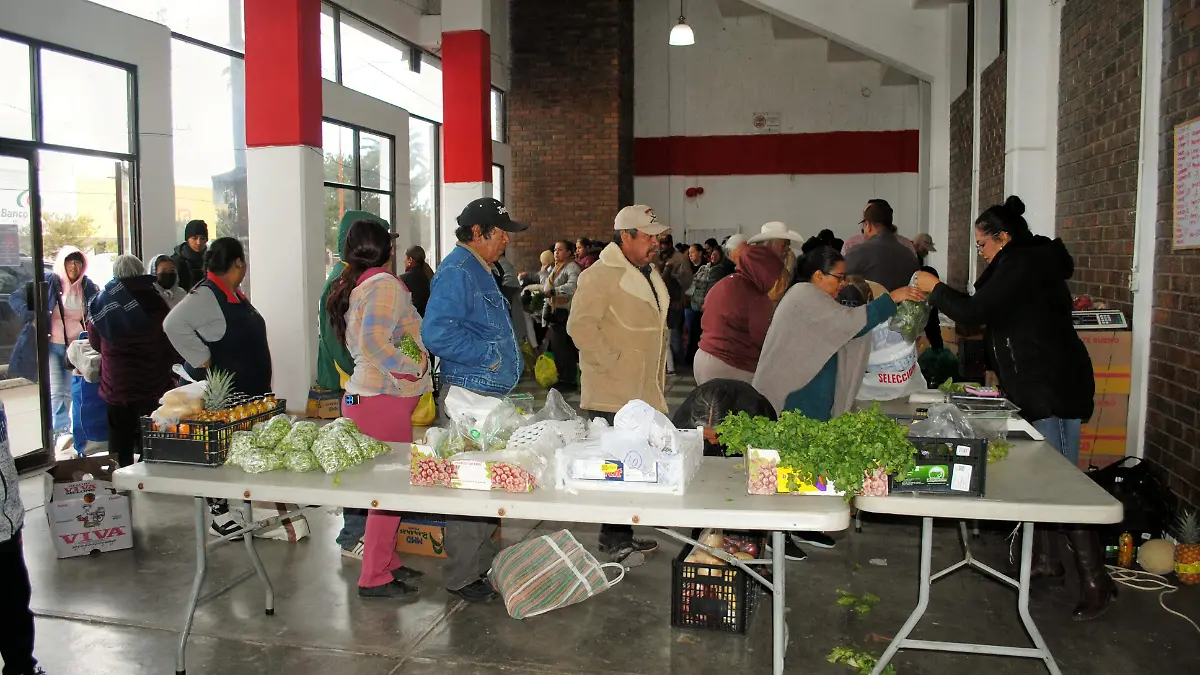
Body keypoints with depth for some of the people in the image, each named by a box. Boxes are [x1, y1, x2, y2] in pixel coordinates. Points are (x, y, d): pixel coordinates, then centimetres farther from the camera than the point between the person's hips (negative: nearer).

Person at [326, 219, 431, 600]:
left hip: (361, 393, 10)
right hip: (384, 398, -10)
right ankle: (374, 578, 6)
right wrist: (415, 367, -17)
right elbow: (373, 342, -26)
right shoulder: (384, 284, -13)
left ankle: (386, 562, 29)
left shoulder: (350, 286, 15)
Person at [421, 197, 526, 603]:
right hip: (468, 394, -10)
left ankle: (482, 565, 29)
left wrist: (510, 364, 17)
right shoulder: (456, 272, -14)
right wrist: (488, 355, -20)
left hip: (491, 393, 10)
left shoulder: (480, 272, 18)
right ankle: (462, 577, 9)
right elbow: (436, 332, -26)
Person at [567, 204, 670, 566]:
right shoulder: (601, 275, -12)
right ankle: (615, 539, 6)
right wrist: (612, 362, -18)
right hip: (613, 392, -9)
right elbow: (581, 325, -20)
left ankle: (622, 533, 23)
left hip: (645, 391, 9)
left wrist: (658, 378, 22)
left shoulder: (649, 275, 18)